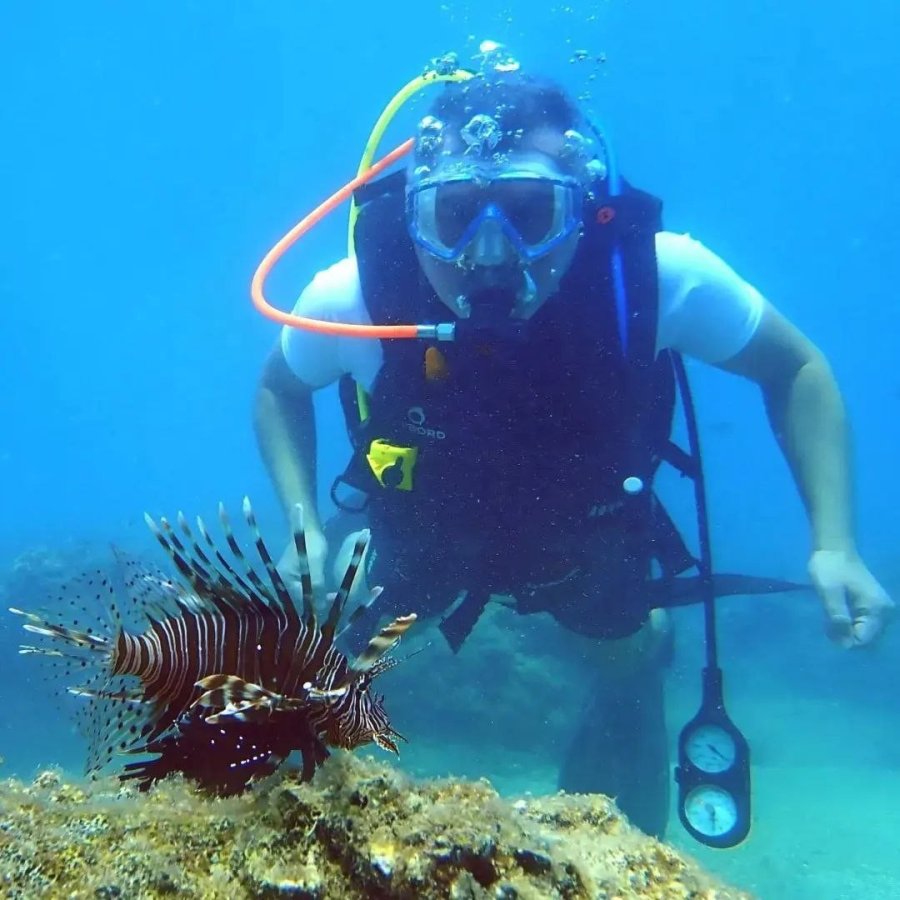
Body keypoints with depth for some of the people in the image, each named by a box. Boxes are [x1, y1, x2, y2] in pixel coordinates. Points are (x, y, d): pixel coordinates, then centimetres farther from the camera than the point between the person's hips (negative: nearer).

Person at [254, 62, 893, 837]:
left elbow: (796, 368, -18)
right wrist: (306, 524, -28)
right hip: (424, 535, 0)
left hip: (589, 535, 1)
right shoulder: (352, 298, -37)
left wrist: (833, 543, -29)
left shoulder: (658, 275, -38)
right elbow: (280, 389, -11)